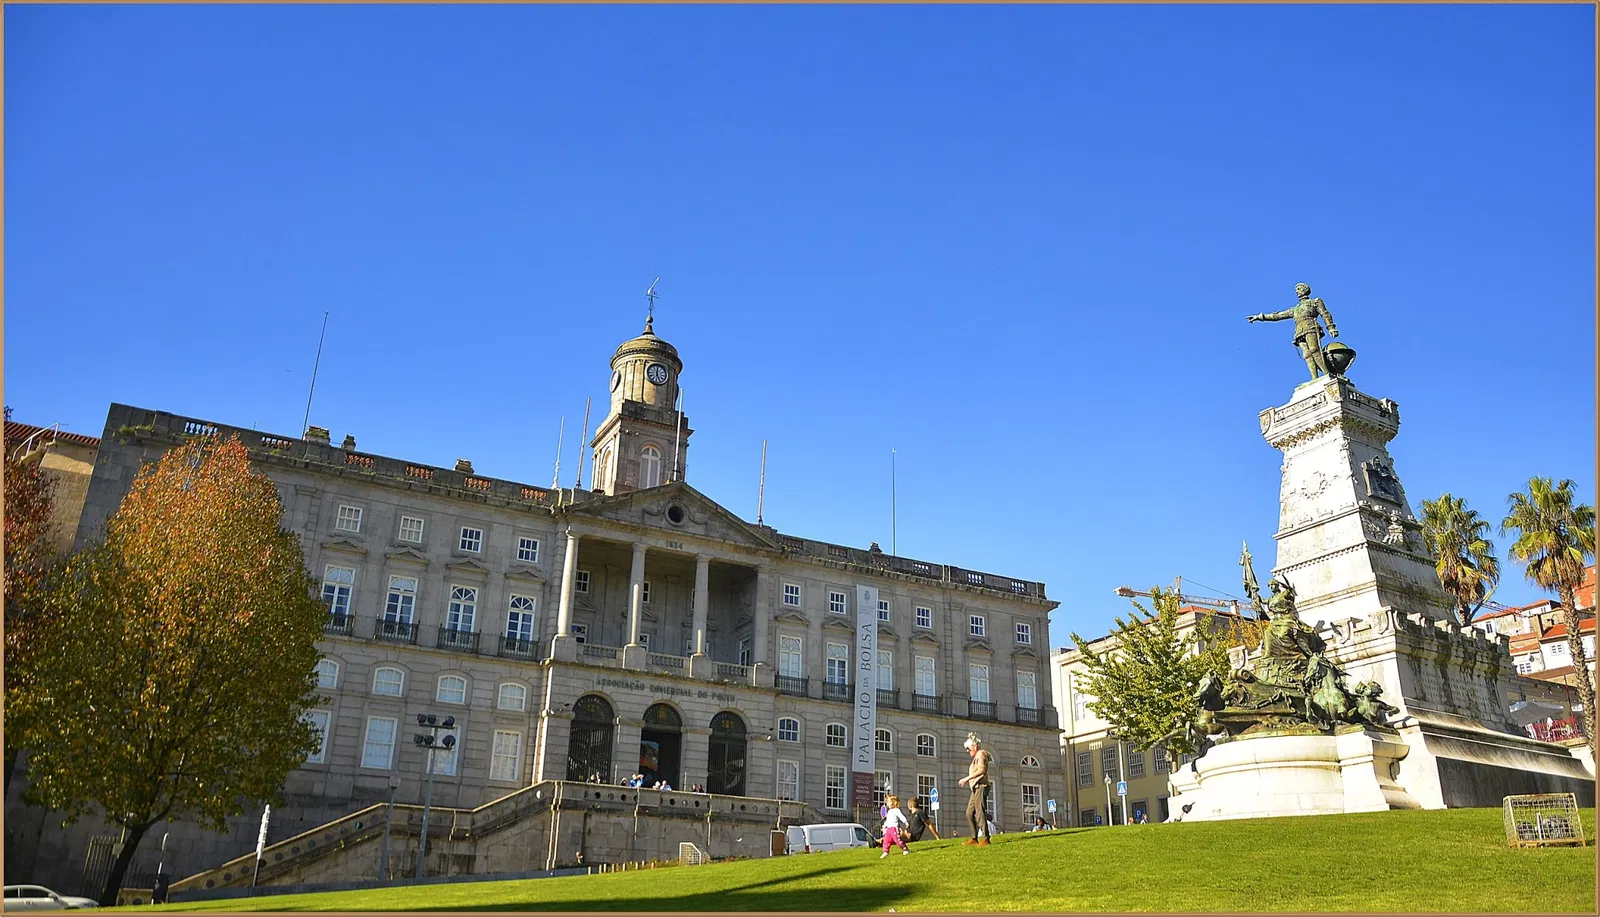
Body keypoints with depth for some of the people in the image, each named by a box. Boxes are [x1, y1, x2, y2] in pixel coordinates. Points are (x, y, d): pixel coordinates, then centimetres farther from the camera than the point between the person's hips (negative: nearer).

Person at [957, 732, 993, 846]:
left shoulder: (981, 754, -4)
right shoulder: (976, 757, 24)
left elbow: (981, 770, -18)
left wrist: (967, 778, -19)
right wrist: (967, 781, 10)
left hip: (981, 787, -10)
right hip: (976, 789, 10)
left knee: (980, 813, -14)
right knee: (969, 813, 8)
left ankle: (985, 839, -15)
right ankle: (974, 838, 10)